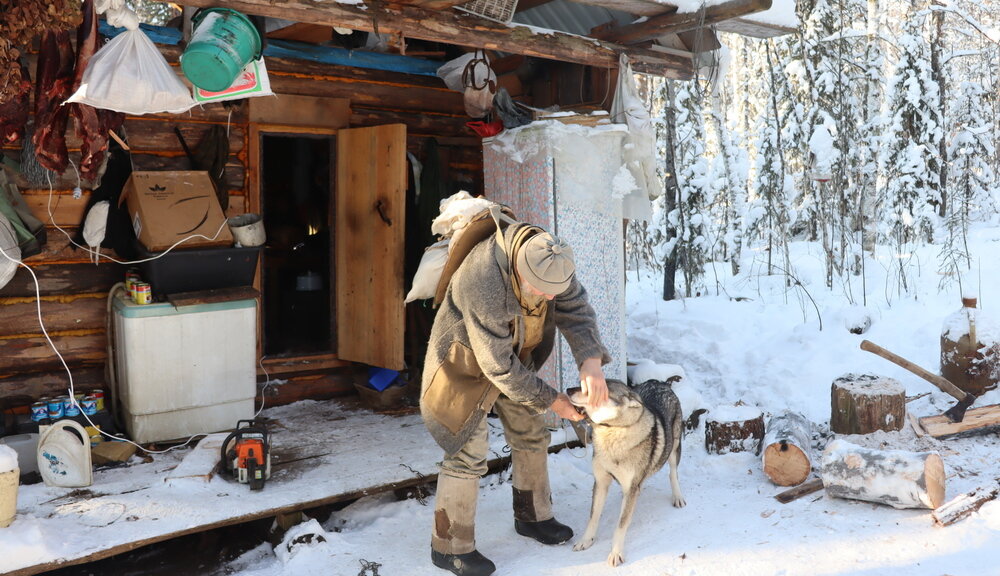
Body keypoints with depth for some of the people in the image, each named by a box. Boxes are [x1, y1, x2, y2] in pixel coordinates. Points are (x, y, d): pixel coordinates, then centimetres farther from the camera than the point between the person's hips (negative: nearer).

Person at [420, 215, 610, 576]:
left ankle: (531, 517, 35)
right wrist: (551, 400, -25)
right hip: (468, 363, -7)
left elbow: (575, 310, -19)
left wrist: (591, 362, -38)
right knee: (468, 452, -7)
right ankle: (449, 547, 10)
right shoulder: (485, 284, -41)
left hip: (516, 356, 7)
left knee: (531, 435, 15)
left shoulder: (550, 260, -20)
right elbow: (499, 367, -34)